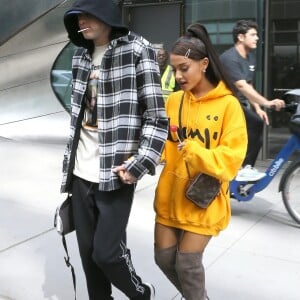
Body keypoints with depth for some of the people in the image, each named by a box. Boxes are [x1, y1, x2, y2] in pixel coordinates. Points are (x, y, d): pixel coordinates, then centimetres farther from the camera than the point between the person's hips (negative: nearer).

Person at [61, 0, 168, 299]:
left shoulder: (136, 50, -9)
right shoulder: (80, 55, 10)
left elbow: (157, 117, -12)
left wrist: (139, 164, -20)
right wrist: (70, 161, 17)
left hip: (114, 174, -6)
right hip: (81, 174, 6)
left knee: (106, 252, -2)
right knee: (88, 250, 12)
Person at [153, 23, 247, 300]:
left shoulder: (228, 105, -11)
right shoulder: (173, 101, 3)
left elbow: (231, 159, -15)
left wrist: (193, 150, -28)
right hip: (170, 194, 5)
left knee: (187, 263, 0)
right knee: (164, 258, 12)